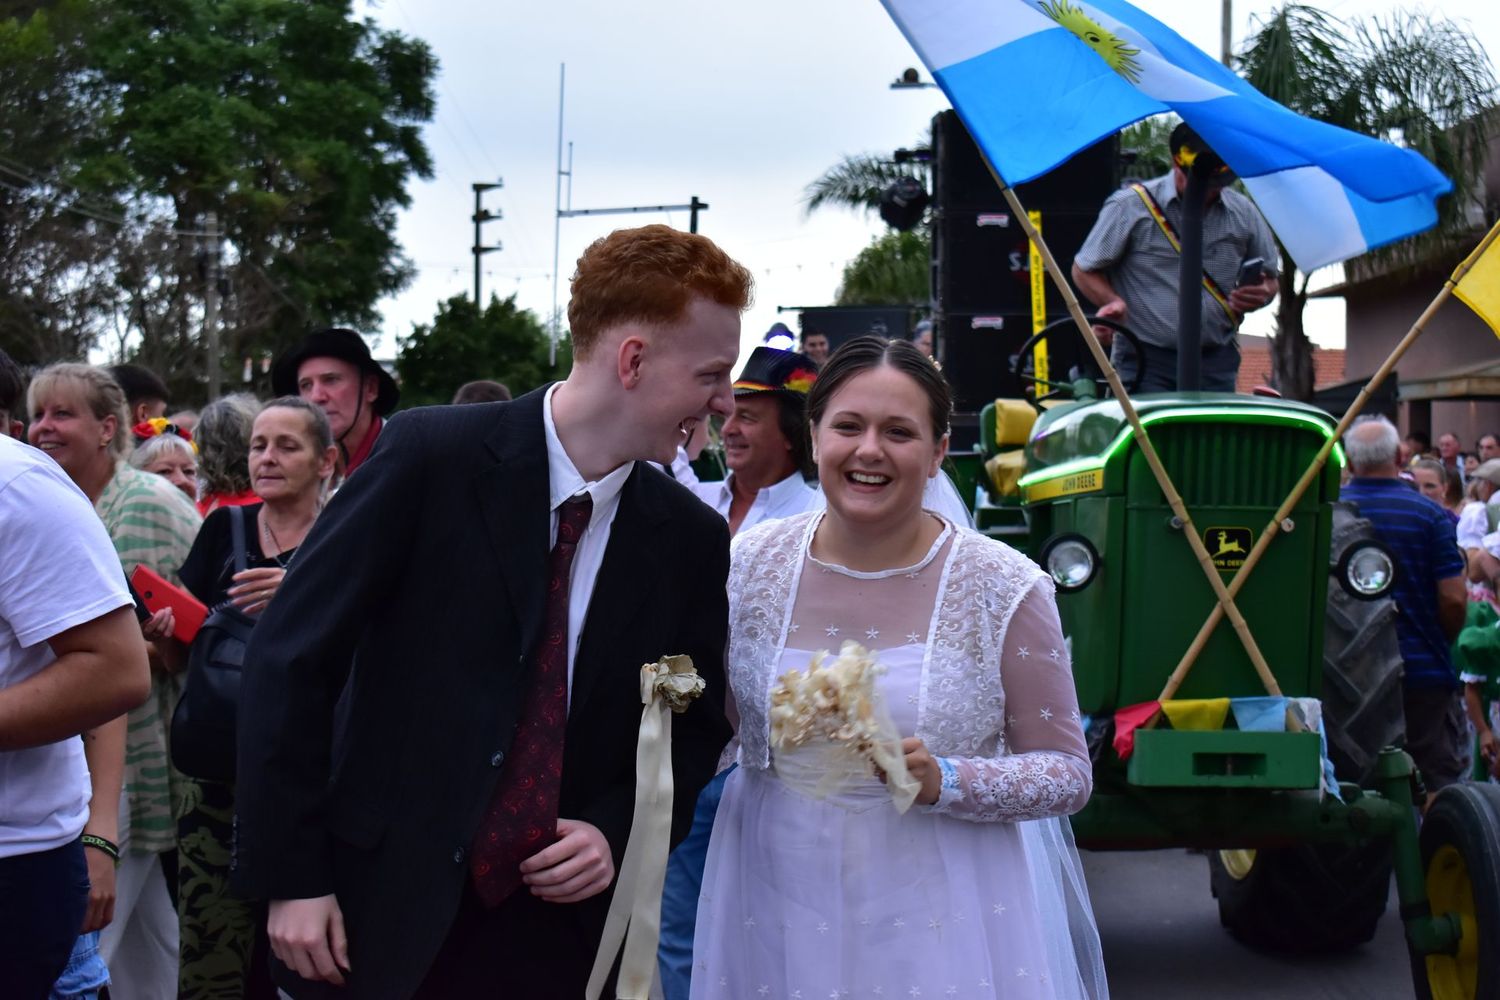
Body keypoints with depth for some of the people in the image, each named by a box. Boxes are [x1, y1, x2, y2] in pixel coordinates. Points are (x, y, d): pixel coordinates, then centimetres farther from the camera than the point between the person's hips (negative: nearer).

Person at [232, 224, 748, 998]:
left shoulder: (692, 540, 0)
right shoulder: (431, 456, -11)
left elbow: (695, 724, 12)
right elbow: (290, 660, -9)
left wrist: (616, 828, -6)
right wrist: (290, 877, -11)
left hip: (562, 936, 3)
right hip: (384, 919, -3)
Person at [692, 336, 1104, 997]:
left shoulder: (1006, 589, -8)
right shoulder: (747, 566, -2)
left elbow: (1067, 773, -5)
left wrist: (944, 781, -20)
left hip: (945, 915, -2)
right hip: (776, 914, 2)